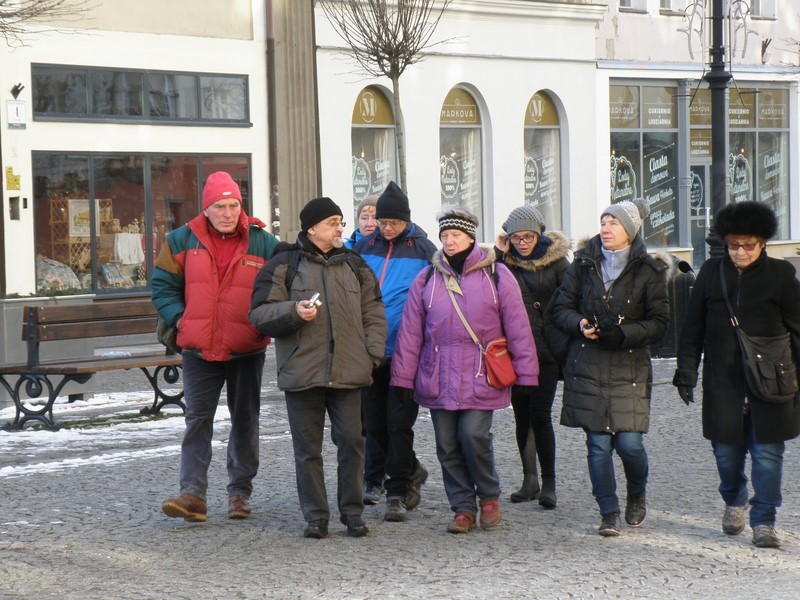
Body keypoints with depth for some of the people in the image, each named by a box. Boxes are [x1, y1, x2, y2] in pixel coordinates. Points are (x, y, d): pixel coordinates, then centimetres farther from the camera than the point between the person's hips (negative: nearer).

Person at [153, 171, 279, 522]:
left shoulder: (263, 242, -2)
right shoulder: (183, 240, 0)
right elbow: (163, 285, 6)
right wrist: (178, 319, -5)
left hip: (247, 350, 0)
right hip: (199, 349, 0)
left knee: (245, 421, 9)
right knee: (198, 420, -4)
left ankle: (240, 492, 20)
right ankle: (193, 493, -7)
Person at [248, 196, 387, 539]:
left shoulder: (354, 265, 13)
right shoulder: (284, 266, 2)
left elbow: (373, 313, 15)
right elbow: (259, 314, 0)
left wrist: (372, 354, 3)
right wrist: (294, 311, -17)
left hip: (348, 372, 2)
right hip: (301, 373, -2)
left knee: (351, 441, 1)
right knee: (307, 448, 3)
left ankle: (352, 512, 12)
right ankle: (315, 516, 12)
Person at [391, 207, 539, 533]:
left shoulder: (496, 275, 1)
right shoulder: (427, 279, 8)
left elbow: (517, 328, 1)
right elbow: (410, 332, 7)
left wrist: (526, 373, -2)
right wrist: (402, 377, 2)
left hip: (480, 378, -3)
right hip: (438, 379, 3)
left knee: (474, 435, -14)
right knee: (447, 445, 3)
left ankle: (489, 497, 10)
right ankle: (463, 508, 15)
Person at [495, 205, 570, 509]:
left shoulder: (556, 260, -1)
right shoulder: (506, 260, 7)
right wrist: (499, 255, -10)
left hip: (546, 350, -4)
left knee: (540, 415, -8)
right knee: (522, 415, 9)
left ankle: (548, 483, -2)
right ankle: (529, 480, 18)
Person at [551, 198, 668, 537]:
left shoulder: (648, 271, 1)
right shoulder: (583, 264, 7)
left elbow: (659, 323, -1)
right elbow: (561, 308, 9)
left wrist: (623, 333, -17)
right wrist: (580, 324, -13)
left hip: (630, 368, -2)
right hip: (587, 366, 2)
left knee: (629, 442, -7)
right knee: (598, 443, -1)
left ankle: (637, 494, 24)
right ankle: (609, 513, 10)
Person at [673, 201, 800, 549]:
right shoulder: (711, 273, 5)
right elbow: (692, 328, 10)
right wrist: (686, 371, 6)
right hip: (722, 383, 2)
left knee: (767, 452, -1)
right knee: (726, 451, 9)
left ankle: (764, 521, 9)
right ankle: (734, 501, 36)